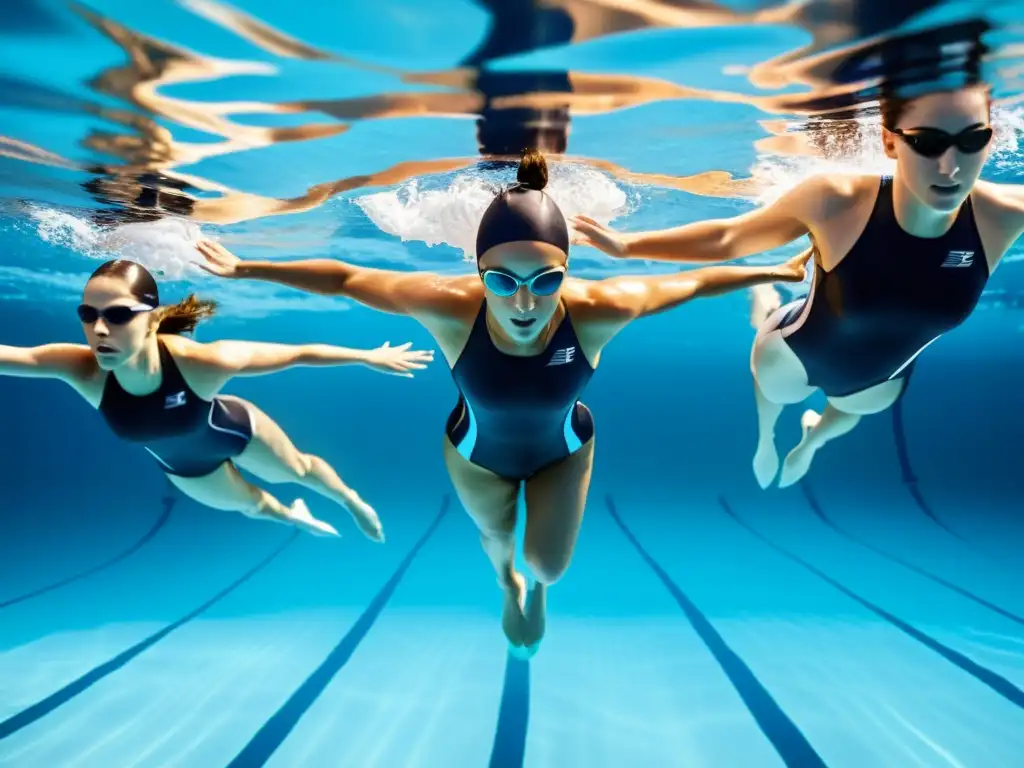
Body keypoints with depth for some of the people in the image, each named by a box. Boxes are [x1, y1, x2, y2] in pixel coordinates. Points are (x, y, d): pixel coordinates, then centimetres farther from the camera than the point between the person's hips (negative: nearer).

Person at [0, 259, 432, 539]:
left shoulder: (201, 362, -46)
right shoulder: (82, 369, -38)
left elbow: (299, 353, -37)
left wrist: (371, 357, -29)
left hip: (234, 430, -3)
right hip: (182, 463, 4)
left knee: (297, 470, 25)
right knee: (247, 505, 31)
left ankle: (353, 501, 60)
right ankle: (293, 517, 68)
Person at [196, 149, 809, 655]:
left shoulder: (597, 311, -40)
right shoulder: (448, 306, -41)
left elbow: (692, 281, -21)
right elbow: (344, 278, -25)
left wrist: (776, 272, -9)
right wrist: (245, 269, -15)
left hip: (563, 450, 0)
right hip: (477, 453, 1)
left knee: (550, 565, 14)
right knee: (497, 538, 28)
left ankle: (537, 583, 56)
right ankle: (510, 585, 69)